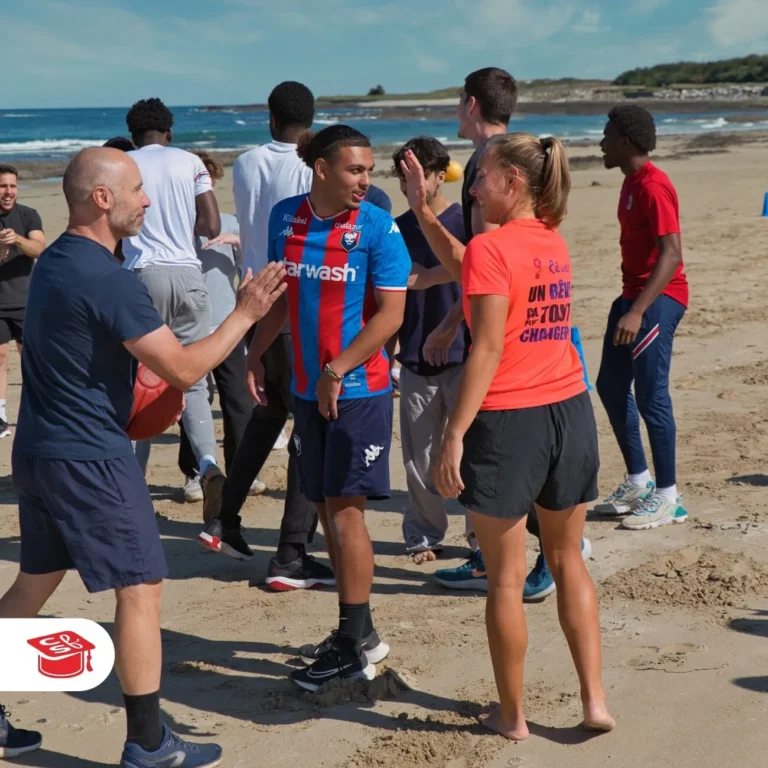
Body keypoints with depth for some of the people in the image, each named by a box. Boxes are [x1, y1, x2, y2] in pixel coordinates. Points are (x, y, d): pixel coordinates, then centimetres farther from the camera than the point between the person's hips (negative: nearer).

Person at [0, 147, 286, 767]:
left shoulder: (54, 260, 10)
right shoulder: (109, 279, -20)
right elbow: (185, 369, -18)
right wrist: (245, 314, -10)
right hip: (90, 460, -9)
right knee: (141, 589, 0)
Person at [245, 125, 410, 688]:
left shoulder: (378, 227, -10)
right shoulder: (286, 217, 4)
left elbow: (390, 313, -14)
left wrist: (337, 372, -17)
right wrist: (255, 355, 8)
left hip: (359, 389, -6)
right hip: (308, 388, 6)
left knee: (344, 510, -4)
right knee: (328, 511, 12)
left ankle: (355, 650, 7)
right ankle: (359, 632, 26)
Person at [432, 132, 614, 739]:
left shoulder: (491, 248, -14)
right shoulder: (554, 242, 9)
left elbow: (488, 350, -18)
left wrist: (455, 435, -17)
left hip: (510, 419, -7)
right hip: (571, 411, 7)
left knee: (507, 576, 7)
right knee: (568, 559, 19)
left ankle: (512, 714, 18)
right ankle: (594, 699, 19)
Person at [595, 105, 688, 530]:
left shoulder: (653, 186, -17)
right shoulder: (631, 181, 13)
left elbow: (672, 254, -24)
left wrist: (637, 311, -29)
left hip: (658, 298, -10)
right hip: (635, 294, 10)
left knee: (651, 396, -7)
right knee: (611, 387, 13)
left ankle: (667, 497, 2)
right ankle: (638, 482, 24)